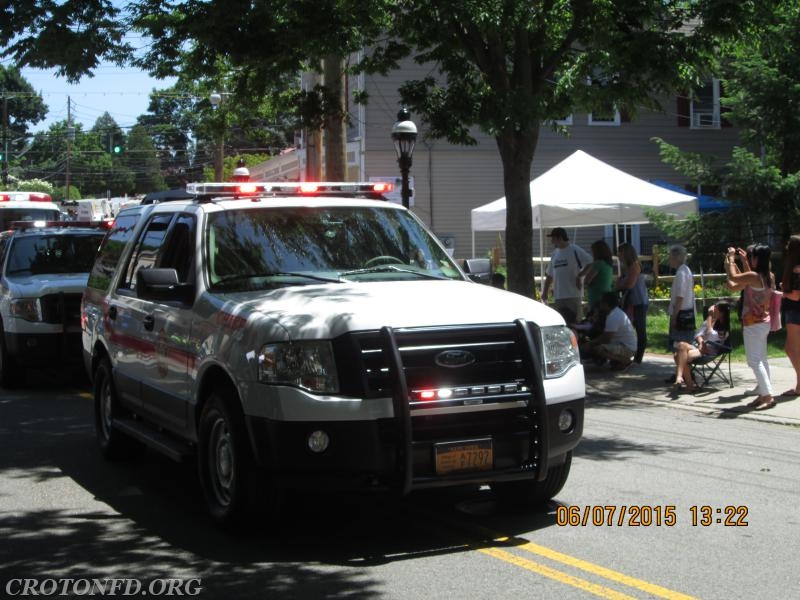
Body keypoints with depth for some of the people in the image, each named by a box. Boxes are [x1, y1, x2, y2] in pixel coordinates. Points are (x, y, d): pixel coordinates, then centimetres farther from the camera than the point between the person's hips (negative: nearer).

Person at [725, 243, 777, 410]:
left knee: (754, 361, -6)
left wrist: (731, 258, -1)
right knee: (761, 360, 14)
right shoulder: (769, 276, 4)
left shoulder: (754, 276, -22)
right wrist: (744, 261, 23)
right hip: (764, 322, 9)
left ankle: (768, 396, -11)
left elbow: (733, 277, -13)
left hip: (753, 324, -9)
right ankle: (763, 394, 17)